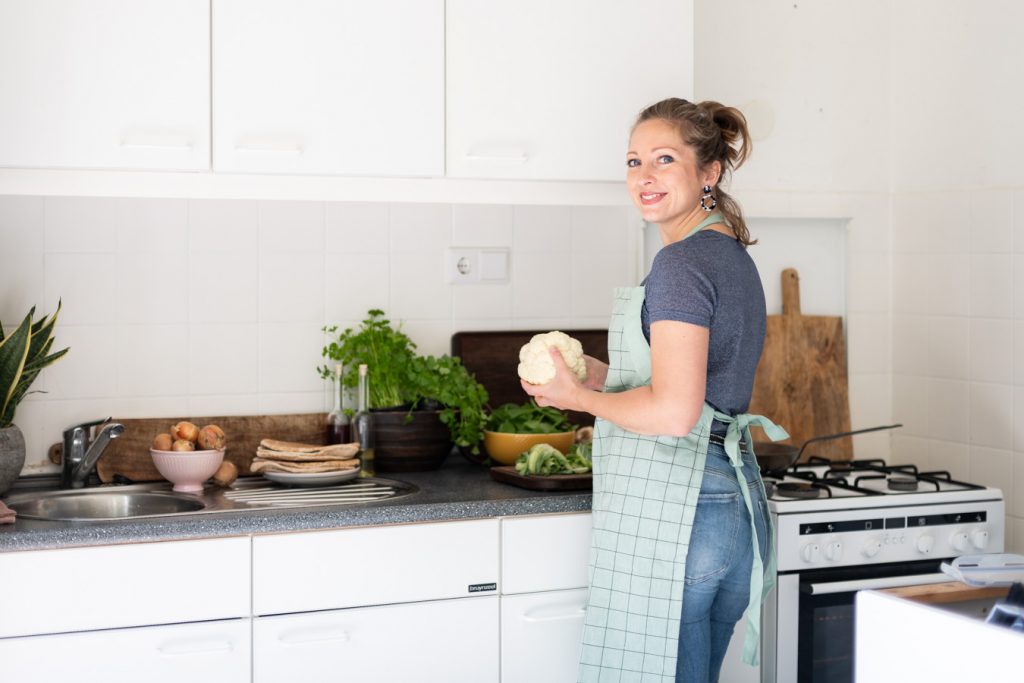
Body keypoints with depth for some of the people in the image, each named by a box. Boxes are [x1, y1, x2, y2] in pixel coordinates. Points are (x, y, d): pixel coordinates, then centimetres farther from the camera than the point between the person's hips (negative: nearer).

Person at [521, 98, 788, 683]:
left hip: (670, 514, -10)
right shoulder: (735, 257, 15)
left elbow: (674, 411, -22)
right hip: (734, 504, 10)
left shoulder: (682, 262, -14)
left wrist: (581, 397, -7)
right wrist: (604, 378, 16)